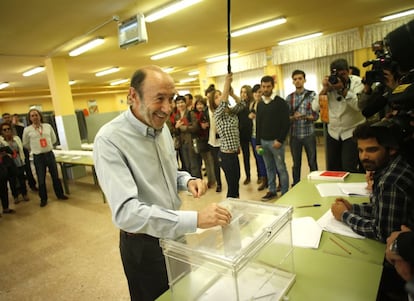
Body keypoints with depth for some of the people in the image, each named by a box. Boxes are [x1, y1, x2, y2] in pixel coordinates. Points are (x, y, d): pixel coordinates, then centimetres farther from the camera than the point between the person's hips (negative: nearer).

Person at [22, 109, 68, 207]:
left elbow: (54, 139, 13)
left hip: (50, 154, 2)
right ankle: (43, 199, 21)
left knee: (55, 176, 11)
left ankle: (60, 194, 26)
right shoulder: (27, 130, -5)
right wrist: (35, 149, 14)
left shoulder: (48, 126, 1)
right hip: (38, 157, -2)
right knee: (41, 179, 7)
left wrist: (47, 146, 12)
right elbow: (25, 144, 7)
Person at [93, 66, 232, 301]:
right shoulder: (110, 140, -26)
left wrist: (187, 180, -11)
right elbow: (126, 212, -35)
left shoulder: (162, 127, -2)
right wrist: (195, 219, -41)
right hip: (144, 245, -6)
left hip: (174, 233, 7)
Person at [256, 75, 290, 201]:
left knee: (281, 168, 1)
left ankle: (285, 193, 12)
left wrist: (280, 140, -16)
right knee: (269, 168, 12)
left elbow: (286, 123, -10)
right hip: (263, 141, 5)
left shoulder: (280, 102, -5)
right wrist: (258, 142, 9)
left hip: (276, 141, -5)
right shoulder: (260, 104, 12)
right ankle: (272, 190, 23)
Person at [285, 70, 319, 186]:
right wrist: (293, 117, -17)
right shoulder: (289, 97, 5)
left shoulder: (312, 95, -1)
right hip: (294, 135, 2)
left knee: (312, 163, 6)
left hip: (309, 134, -2)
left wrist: (306, 116, -24)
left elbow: (316, 116, -5)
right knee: (296, 164, 12)